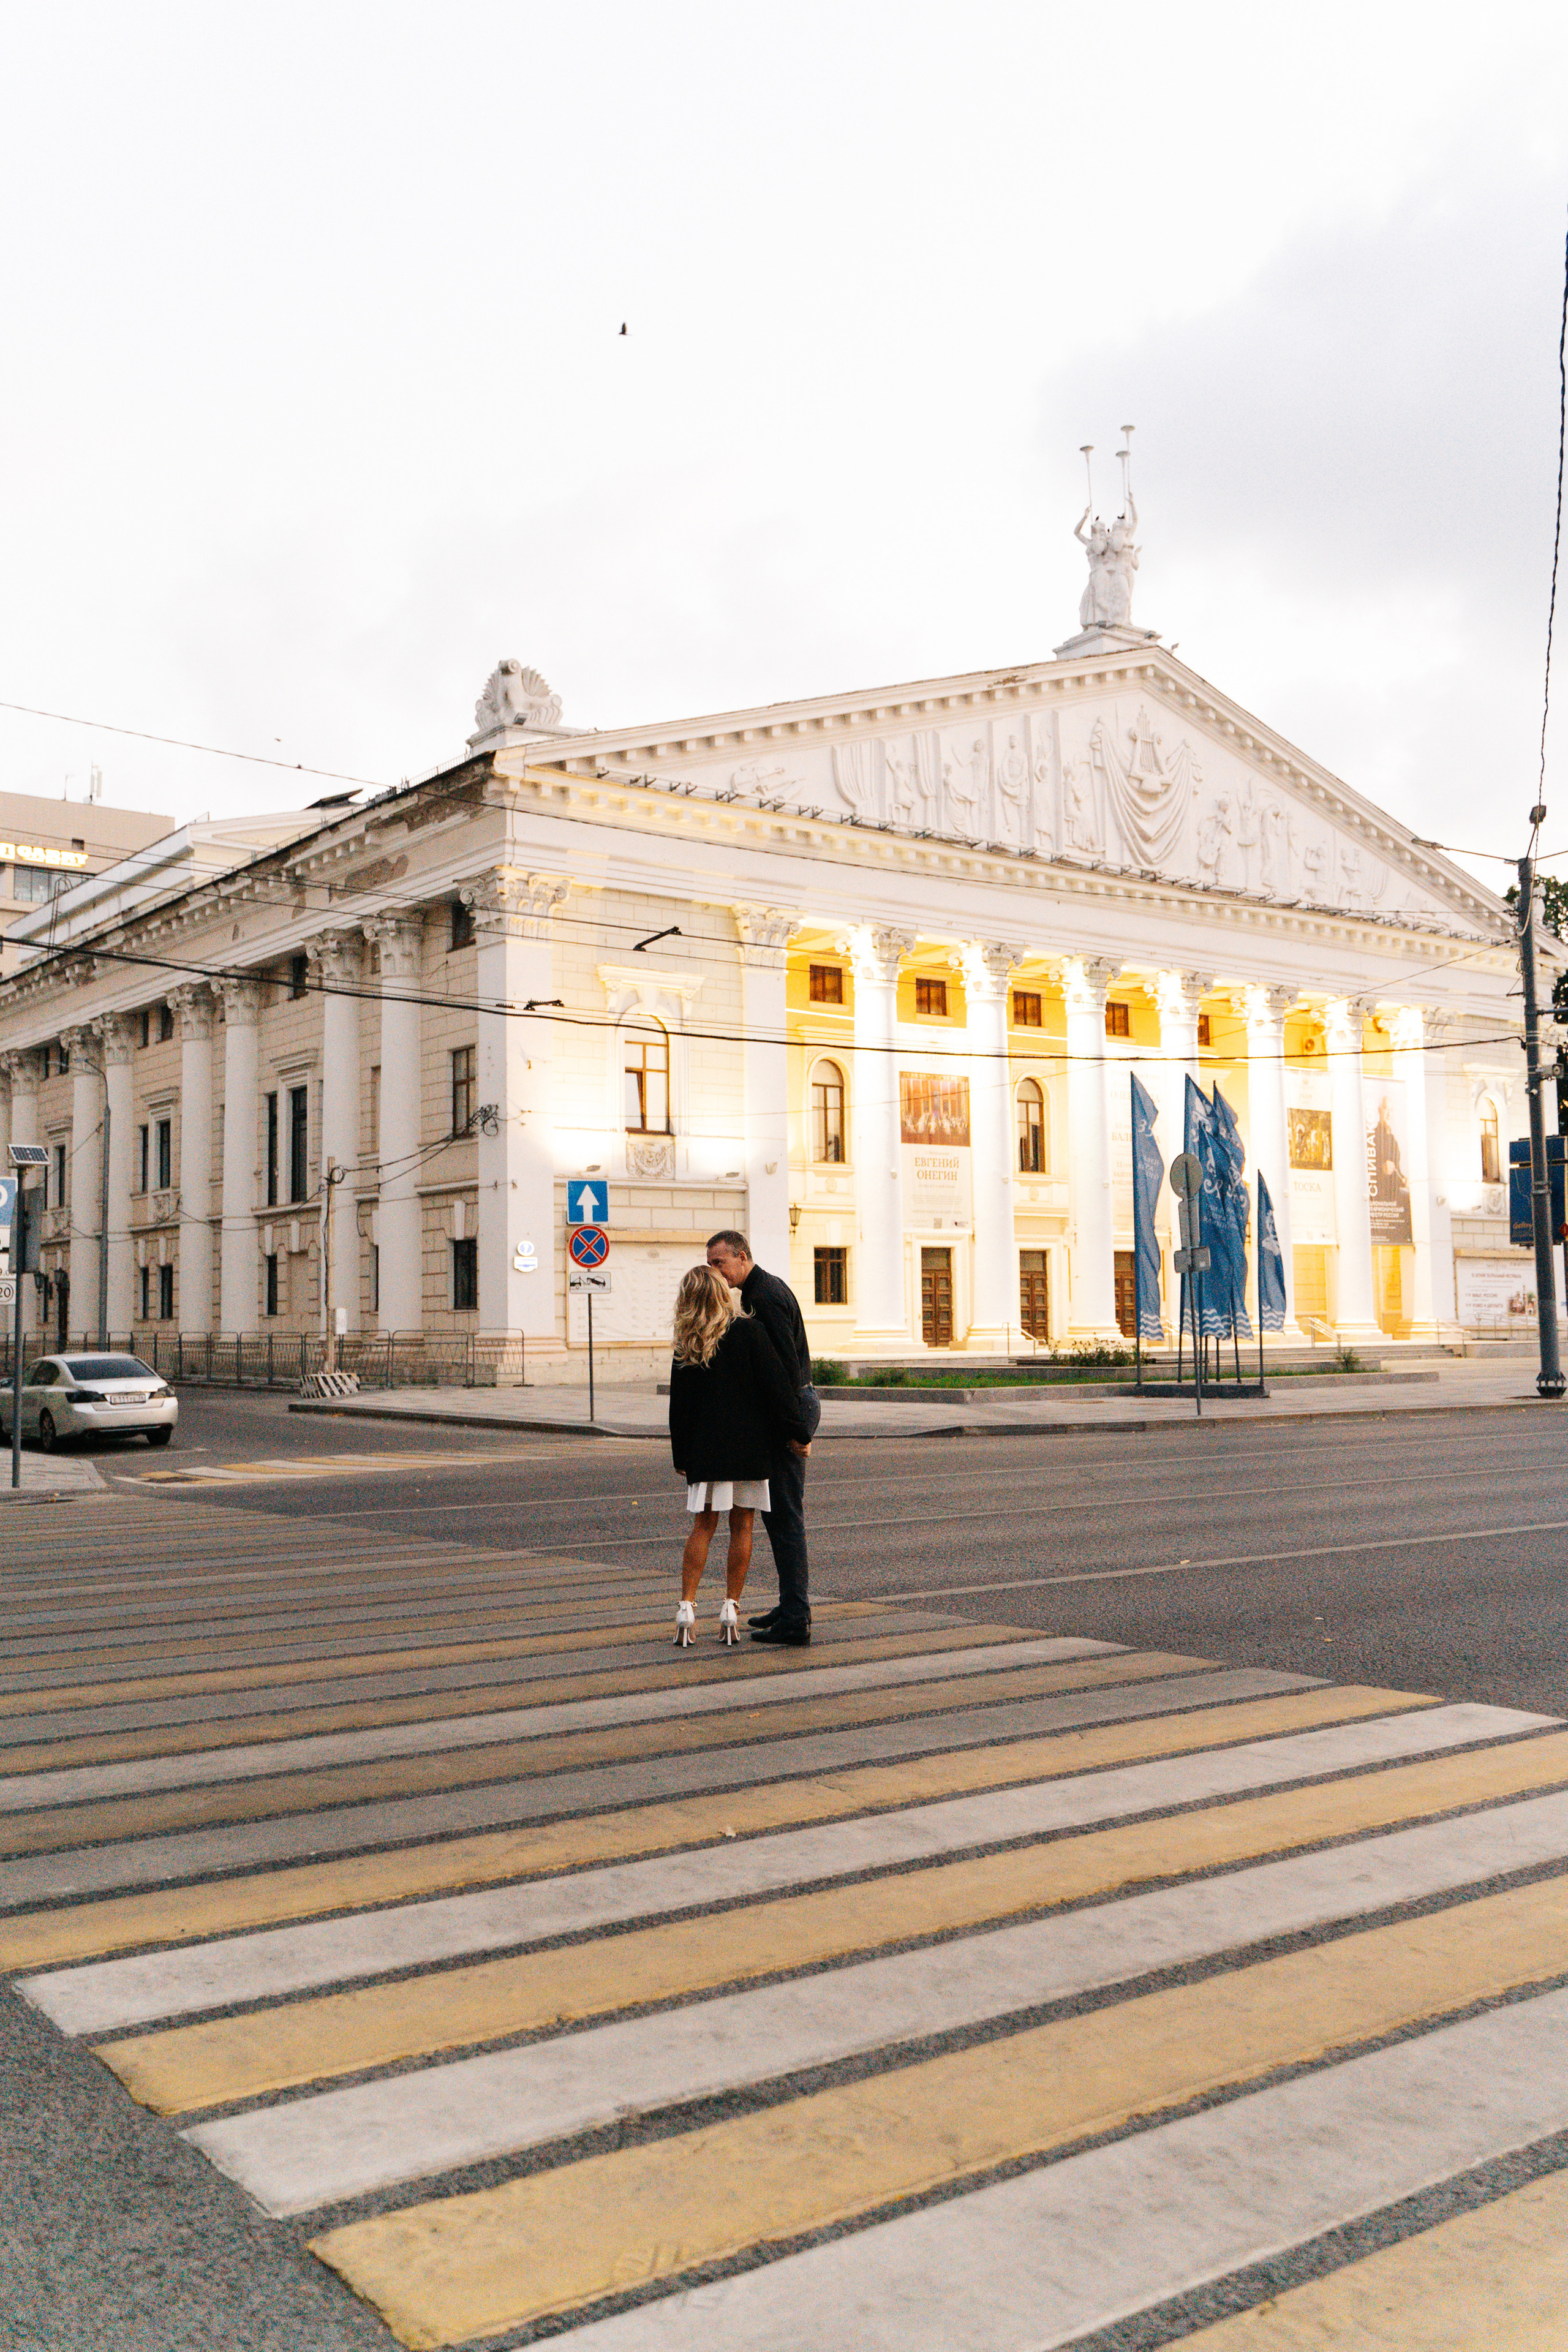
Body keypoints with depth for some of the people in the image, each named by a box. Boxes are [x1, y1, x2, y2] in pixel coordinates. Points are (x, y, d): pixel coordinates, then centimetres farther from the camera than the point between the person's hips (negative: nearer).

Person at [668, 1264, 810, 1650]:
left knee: (703, 1525, 9)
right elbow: (776, 1383, -9)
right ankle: (730, 1610, 6)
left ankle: (686, 1607, -1)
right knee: (741, 1527, 6)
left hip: (705, 1448, 2)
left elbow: (679, 1404, 5)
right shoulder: (748, 1331, -6)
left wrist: (682, 1456, 14)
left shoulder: (687, 1345, 2)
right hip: (748, 1445, -2)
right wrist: (797, 1430, -3)